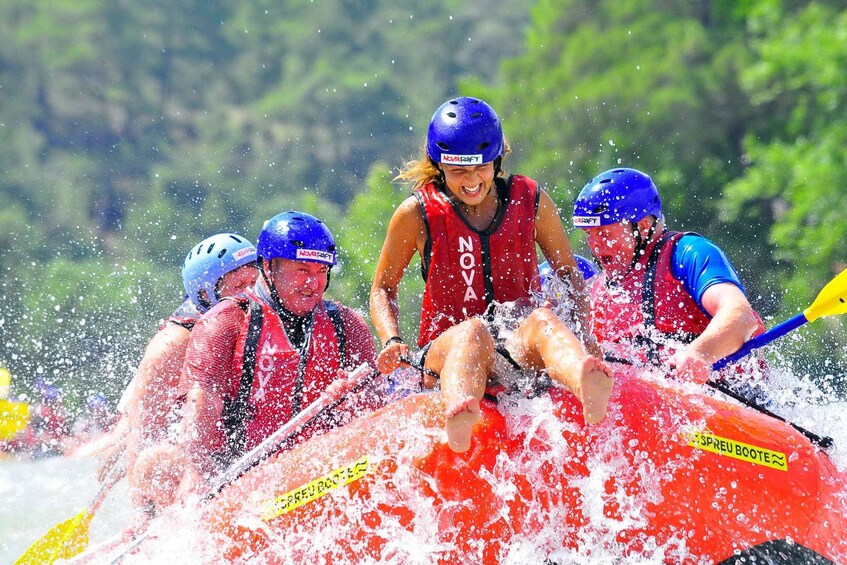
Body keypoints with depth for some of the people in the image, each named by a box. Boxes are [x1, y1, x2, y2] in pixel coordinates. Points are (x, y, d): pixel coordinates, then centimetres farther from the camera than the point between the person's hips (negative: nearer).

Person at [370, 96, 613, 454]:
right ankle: (458, 421, -74)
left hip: (521, 347, 1)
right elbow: (383, 288, 14)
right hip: (446, 352, -1)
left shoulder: (529, 202, 8)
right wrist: (392, 342, -5)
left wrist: (582, 335, 0)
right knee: (474, 331, -38)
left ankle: (587, 385, -72)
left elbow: (569, 273, 17)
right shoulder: (417, 215, 4)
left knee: (542, 320, -35)